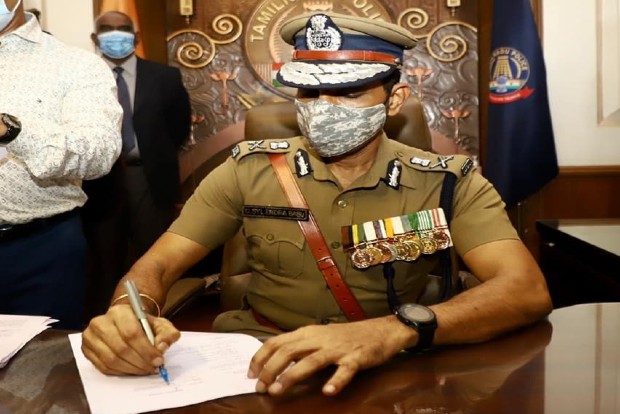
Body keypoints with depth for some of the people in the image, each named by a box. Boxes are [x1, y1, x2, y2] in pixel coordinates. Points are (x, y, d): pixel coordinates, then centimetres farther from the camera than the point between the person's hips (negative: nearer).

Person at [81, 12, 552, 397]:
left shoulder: (447, 182, -5)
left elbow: (528, 290, -19)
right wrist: (129, 312, -28)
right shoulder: (251, 169, 0)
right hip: (254, 367, 2)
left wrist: (391, 331, -38)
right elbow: (157, 265, -2)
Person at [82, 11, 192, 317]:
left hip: (151, 180, 1)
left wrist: (157, 157, 6)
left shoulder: (164, 77, 4)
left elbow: (180, 125, 11)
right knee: (105, 263, 10)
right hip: (99, 182, 0)